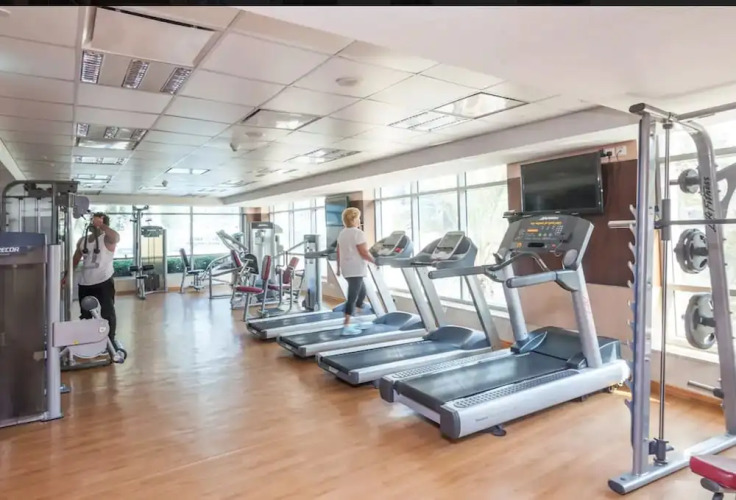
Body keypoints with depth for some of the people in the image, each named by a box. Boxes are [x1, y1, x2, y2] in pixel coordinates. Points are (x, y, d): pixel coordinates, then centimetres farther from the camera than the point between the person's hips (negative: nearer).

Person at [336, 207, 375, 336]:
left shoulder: (342, 233, 13)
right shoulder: (358, 233, -14)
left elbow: (338, 253, 16)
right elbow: (364, 253, -18)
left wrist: (339, 267, 23)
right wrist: (375, 261, -6)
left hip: (346, 269, 9)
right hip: (356, 270, -9)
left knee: (361, 292, 20)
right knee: (352, 297, -6)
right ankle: (346, 326, -5)